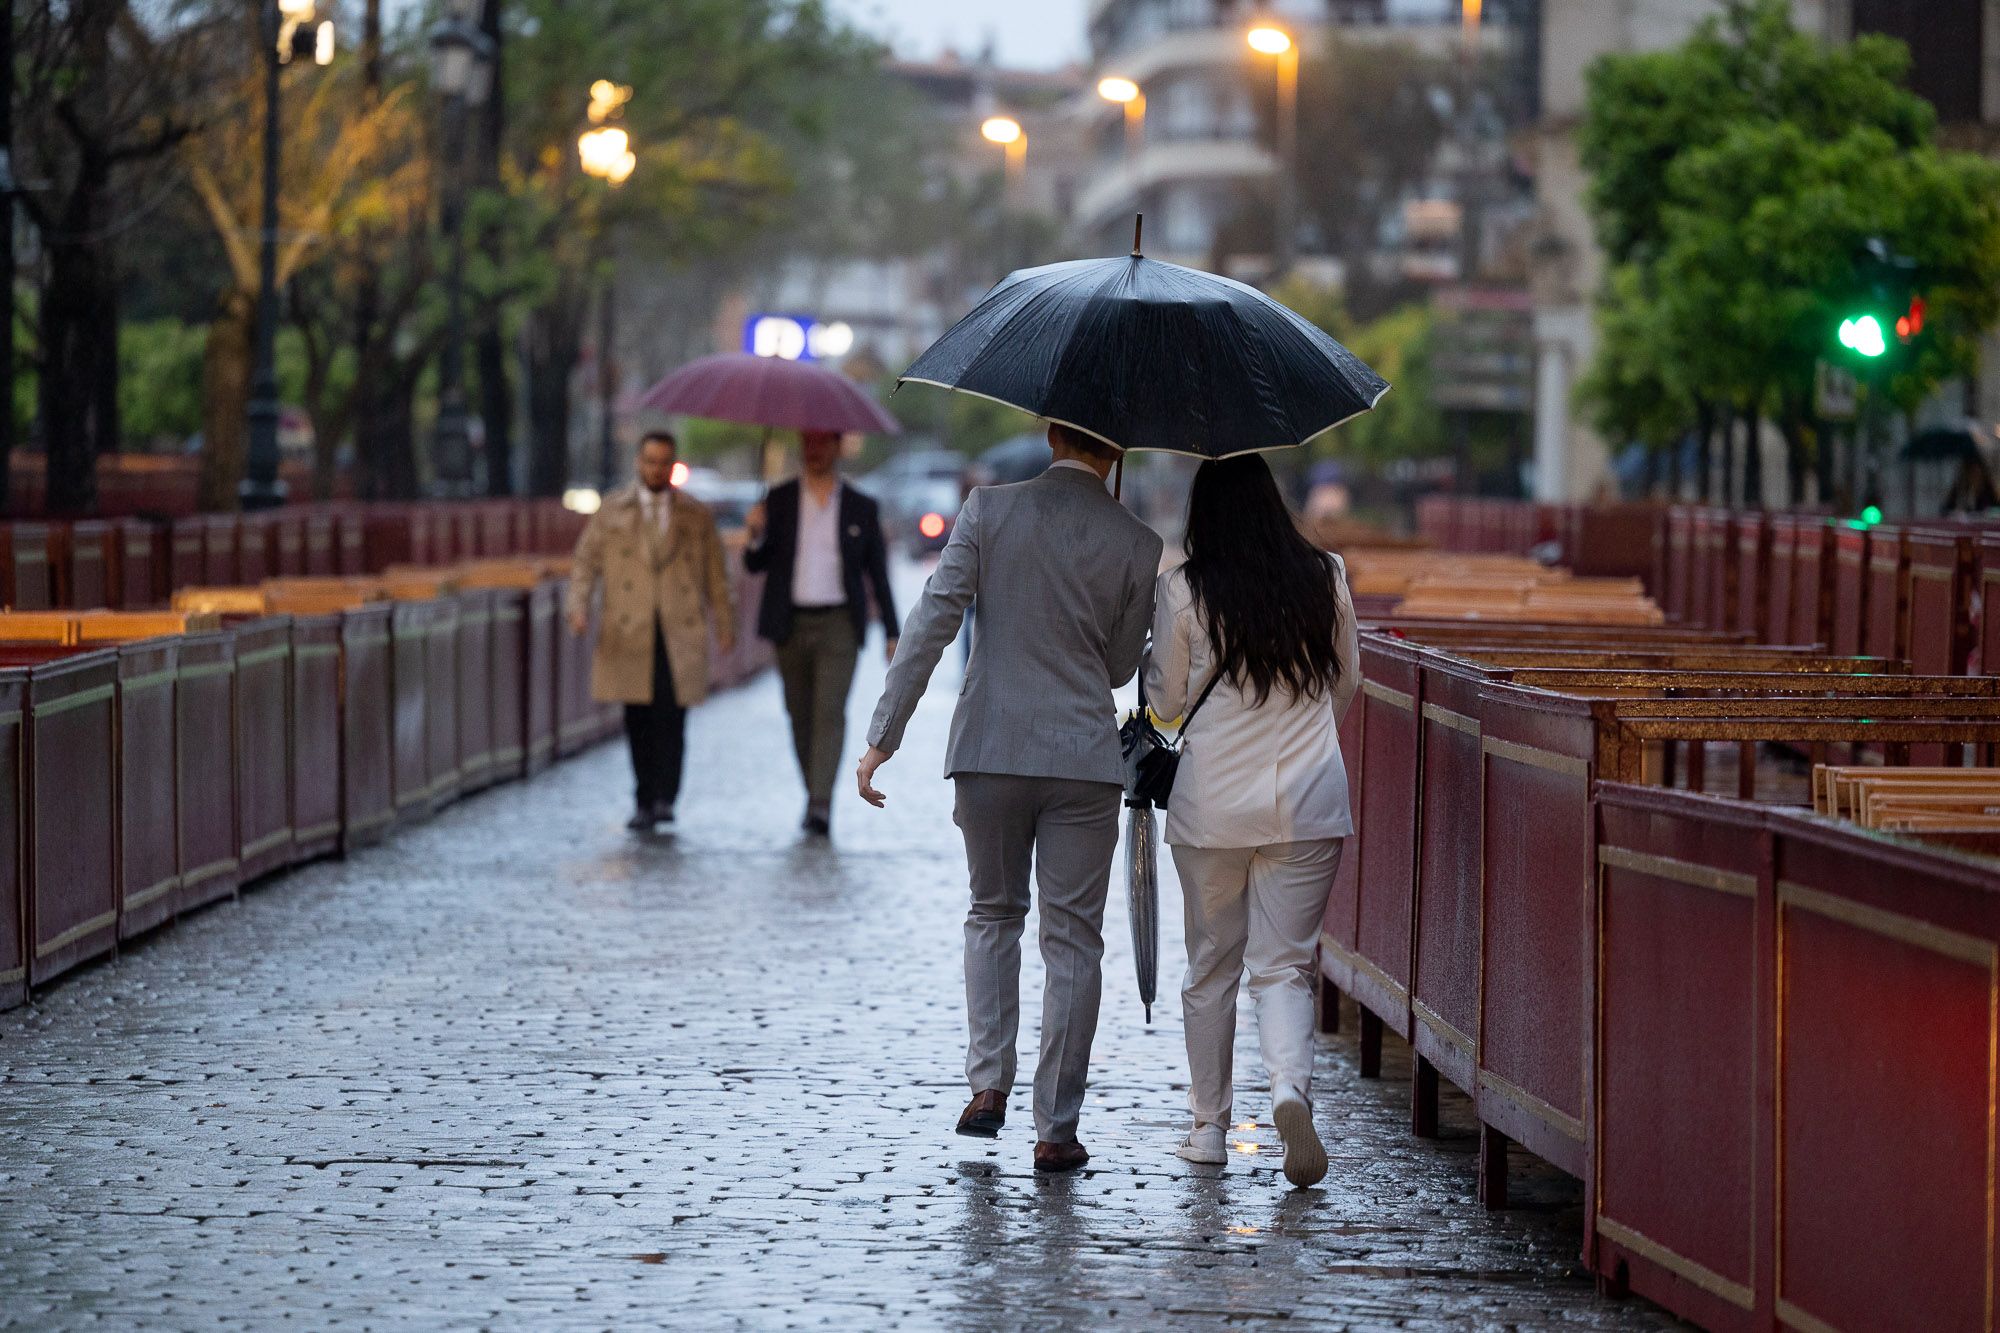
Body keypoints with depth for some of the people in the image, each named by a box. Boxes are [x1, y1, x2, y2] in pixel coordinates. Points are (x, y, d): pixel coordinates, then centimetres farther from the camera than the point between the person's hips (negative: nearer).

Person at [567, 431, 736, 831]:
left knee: (671, 718, -12)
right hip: (629, 633, 0)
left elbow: (715, 574, 13)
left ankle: (665, 798, -11)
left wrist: (724, 624, 4)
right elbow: (586, 562, 7)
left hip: (680, 632, 0)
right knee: (638, 721, -1)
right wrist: (579, 606, -9)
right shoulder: (611, 511, 11)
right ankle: (643, 804, 6)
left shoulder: (696, 517, 12)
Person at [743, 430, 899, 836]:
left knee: (830, 712, -14)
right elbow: (756, 564, 4)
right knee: (801, 715, 7)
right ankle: (813, 796, 19)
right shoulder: (778, 501, 6)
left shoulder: (861, 508, 6)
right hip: (791, 624, 2)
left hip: (839, 624, -2)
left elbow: (878, 574, 9)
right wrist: (756, 536, -18)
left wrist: (892, 633, 6)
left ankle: (821, 806, -20)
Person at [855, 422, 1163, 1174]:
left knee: (993, 915, 21)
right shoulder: (1137, 545, -3)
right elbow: (1121, 666, 7)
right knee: (1072, 939, 6)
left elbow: (931, 623, -8)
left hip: (988, 751, 1)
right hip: (1084, 758, -1)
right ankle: (1056, 1130, 4)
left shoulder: (989, 511, -4)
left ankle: (988, 1083, 9)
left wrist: (885, 733, -5)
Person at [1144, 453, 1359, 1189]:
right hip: (1309, 802, 1)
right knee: (1284, 964, 4)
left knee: (1212, 964, 13)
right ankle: (1290, 1087, -22)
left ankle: (1209, 1124, 20)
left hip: (1212, 803, -1)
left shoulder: (1184, 589, -8)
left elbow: (1167, 699, 0)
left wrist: (1153, 663, 20)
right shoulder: (1325, 578, 0)